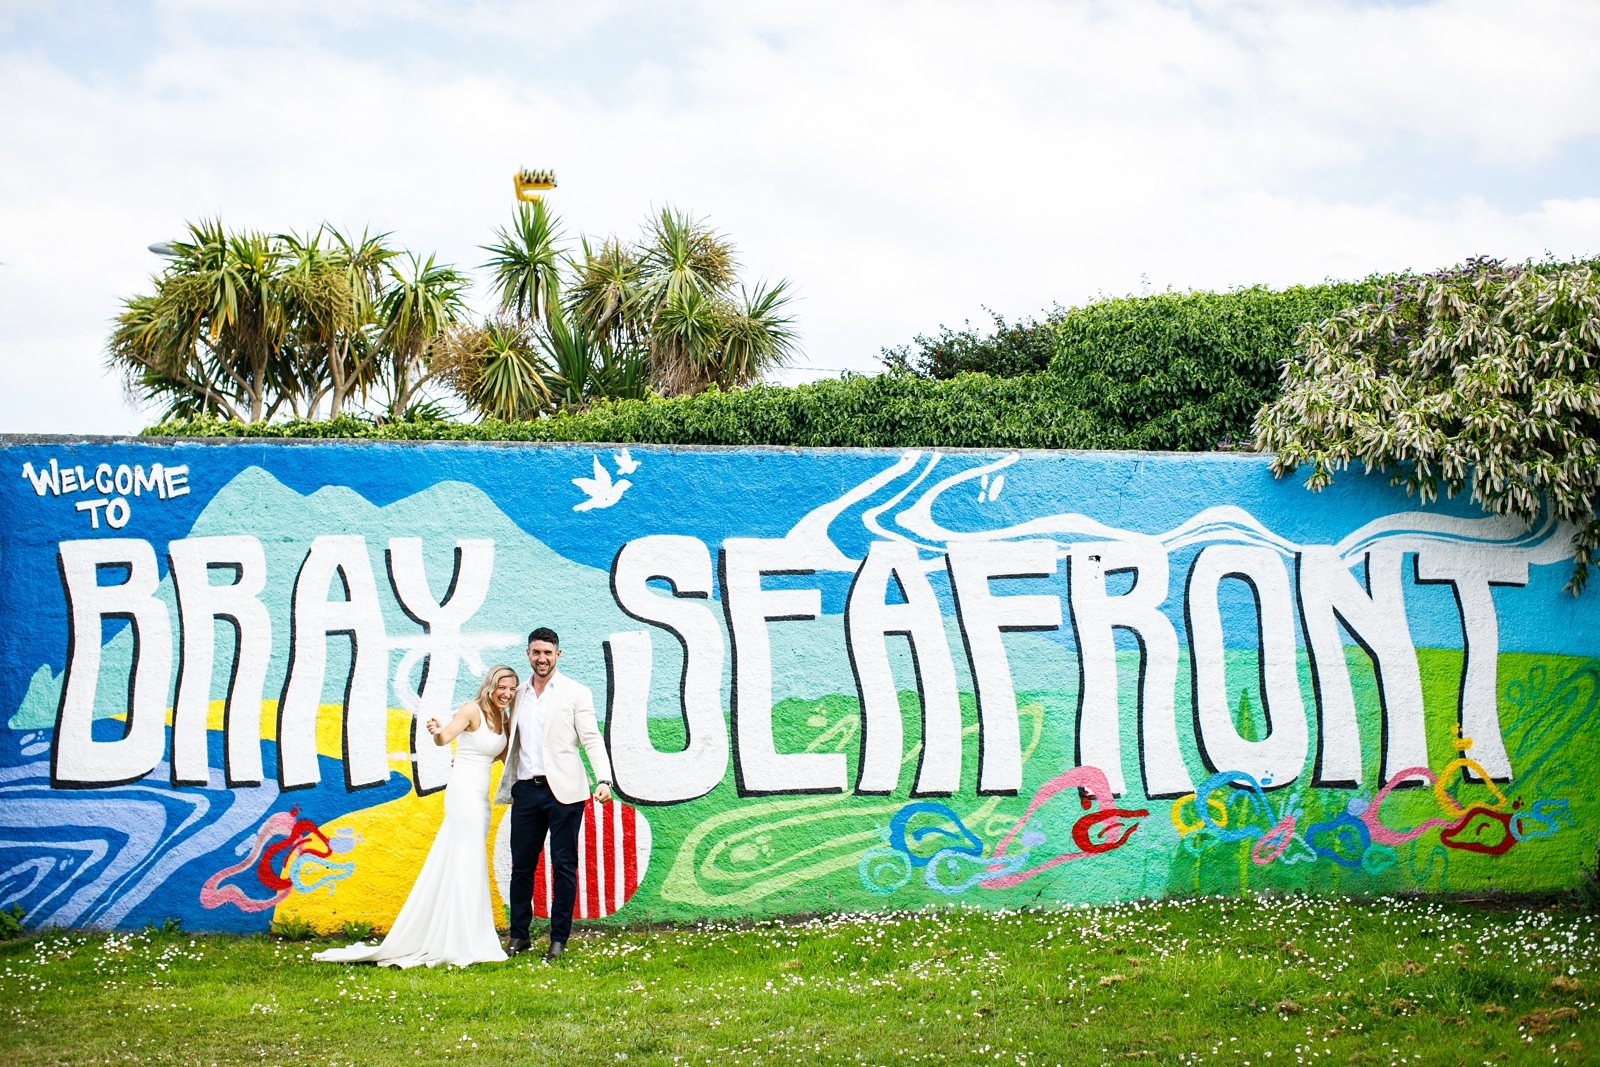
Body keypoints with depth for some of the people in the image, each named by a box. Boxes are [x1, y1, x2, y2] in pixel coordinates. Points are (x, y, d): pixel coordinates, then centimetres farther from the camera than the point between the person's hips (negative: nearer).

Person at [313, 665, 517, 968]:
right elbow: (446, 737, -29)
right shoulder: (473, 710, -12)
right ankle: (462, 944, -5)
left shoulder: (503, 717, 12)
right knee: (467, 863, -8)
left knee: (451, 862, 14)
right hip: (464, 791, -9)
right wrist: (438, 732, -49)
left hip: (480, 795, 9)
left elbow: (504, 756, 19)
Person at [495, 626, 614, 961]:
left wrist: (604, 780, -17)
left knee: (564, 865, 0)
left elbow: (591, 739, -4)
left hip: (563, 790, -4)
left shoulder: (575, 692, 1)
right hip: (526, 790, 4)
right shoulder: (518, 694, 14)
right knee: (521, 865, 6)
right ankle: (518, 935, 16)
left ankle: (558, 939, 6)